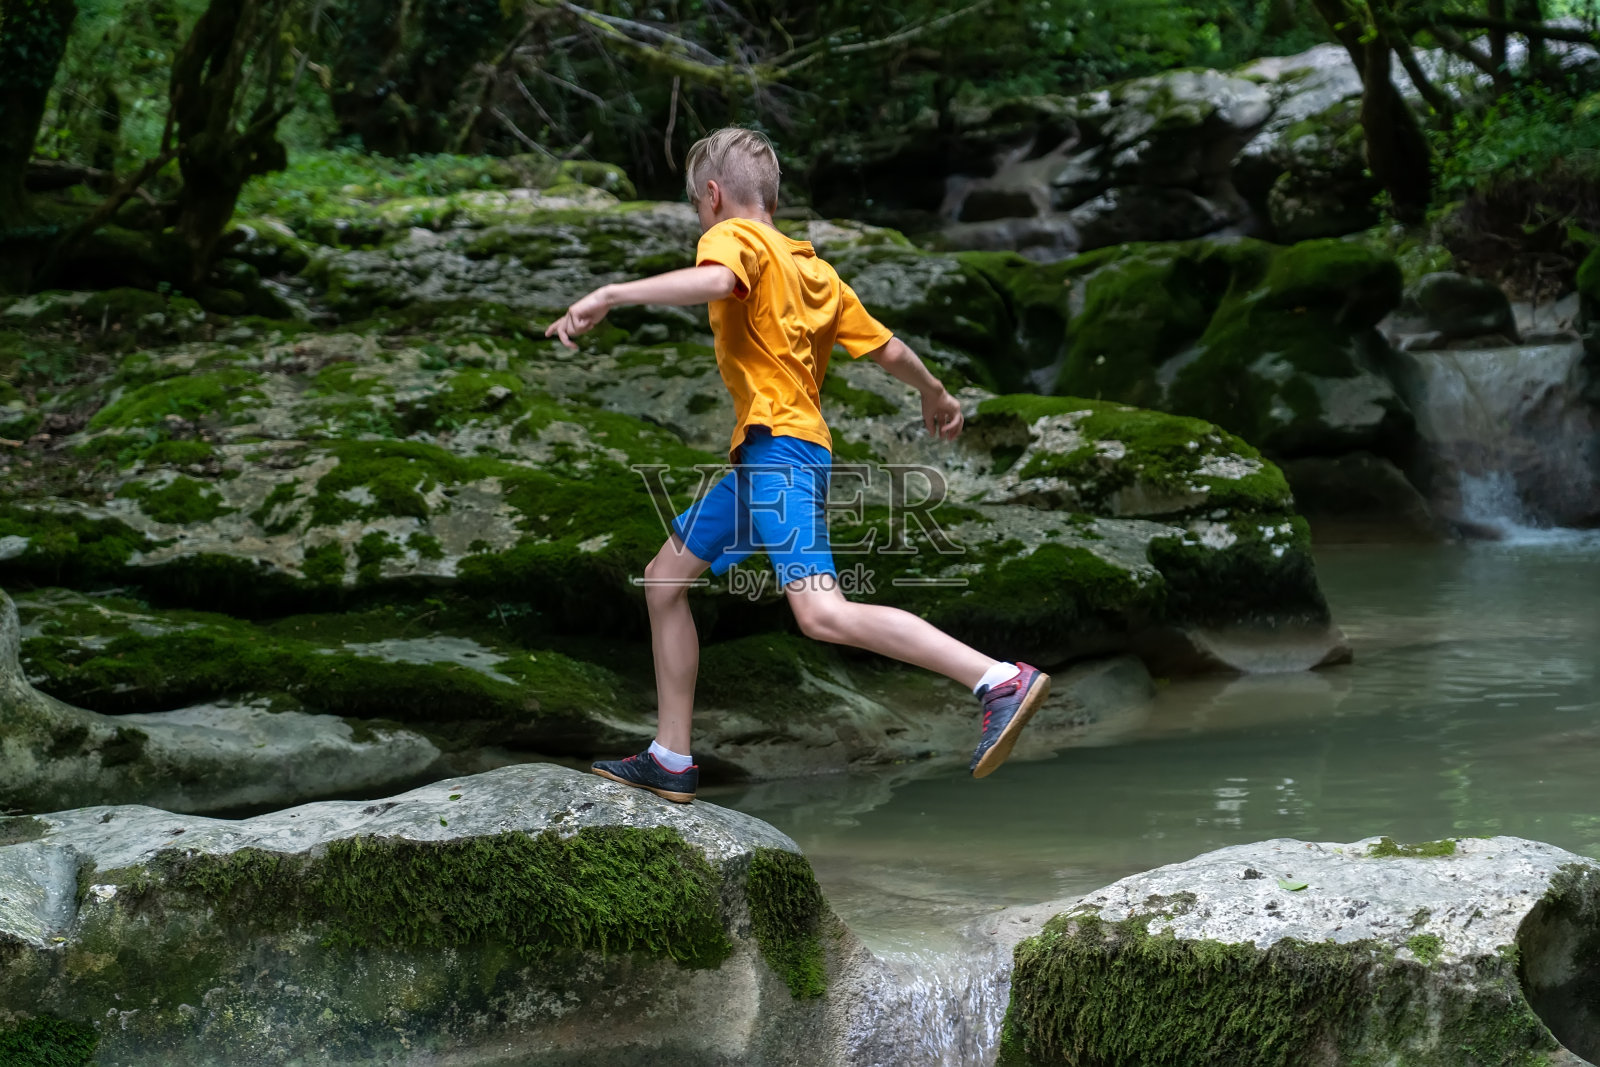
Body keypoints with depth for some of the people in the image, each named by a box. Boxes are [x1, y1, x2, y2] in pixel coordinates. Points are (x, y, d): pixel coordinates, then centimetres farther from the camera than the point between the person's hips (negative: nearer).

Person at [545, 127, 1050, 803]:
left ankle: (1002, 681, -32)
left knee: (822, 613, -24)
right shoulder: (811, 267, 21)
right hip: (759, 457, 10)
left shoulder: (735, 236, -3)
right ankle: (671, 761, 21)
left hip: (779, 447, -10)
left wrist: (610, 296, -32)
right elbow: (888, 348, 24)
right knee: (665, 579, 18)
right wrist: (935, 394, 42)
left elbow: (716, 279, -28)